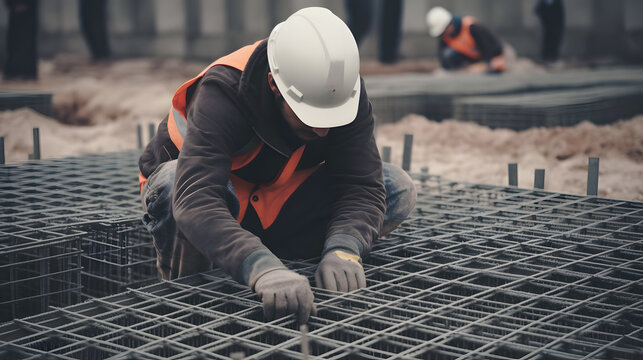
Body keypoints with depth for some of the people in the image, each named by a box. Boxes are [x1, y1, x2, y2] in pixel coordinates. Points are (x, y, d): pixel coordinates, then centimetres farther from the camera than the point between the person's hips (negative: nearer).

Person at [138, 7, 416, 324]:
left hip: (276, 203, 4)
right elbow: (195, 200, -50)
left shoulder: (342, 90, -22)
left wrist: (343, 251, -44)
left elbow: (362, 187, -24)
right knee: (173, 186, -42)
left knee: (397, 191, -15)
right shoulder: (223, 93, -36)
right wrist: (264, 270, -63)